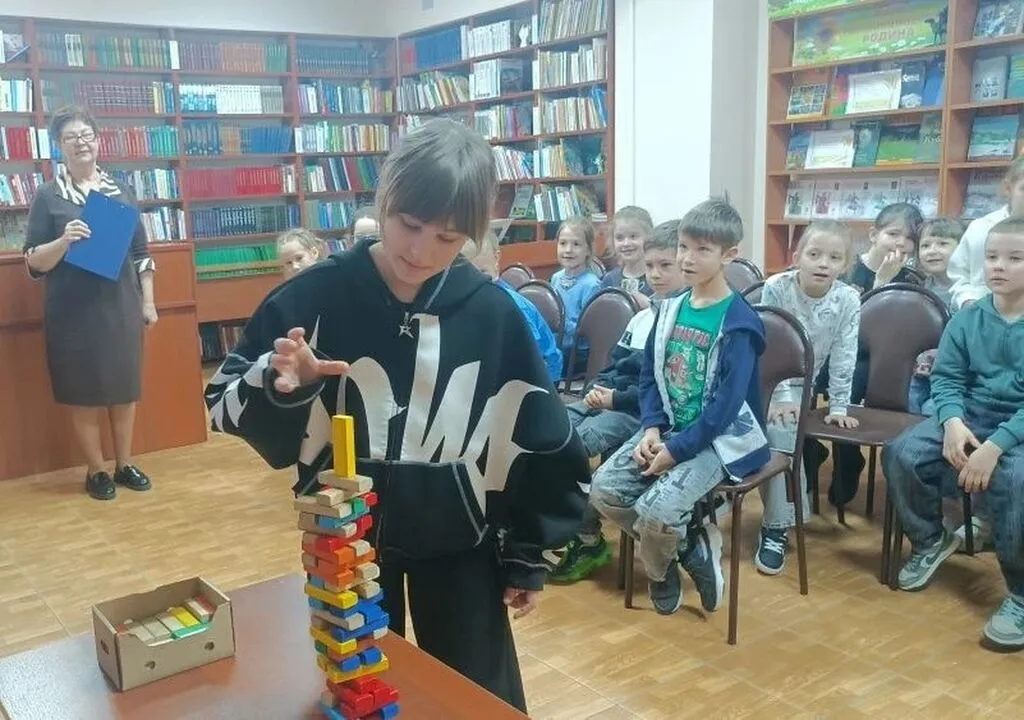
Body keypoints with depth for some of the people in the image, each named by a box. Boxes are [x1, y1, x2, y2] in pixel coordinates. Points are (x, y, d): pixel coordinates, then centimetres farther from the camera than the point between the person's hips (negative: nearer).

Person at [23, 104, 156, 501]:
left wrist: (148, 302, 8)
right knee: (84, 393, 3)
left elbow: (141, 252, 12)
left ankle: (124, 465, 23)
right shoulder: (47, 196, -1)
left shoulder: (120, 191, 8)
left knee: (125, 388, 9)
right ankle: (96, 471, 17)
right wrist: (64, 241, -22)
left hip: (121, 305, 3)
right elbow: (33, 262, -3)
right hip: (74, 312, -3)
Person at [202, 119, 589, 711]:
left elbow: (540, 440, -2)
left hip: (459, 542, 1)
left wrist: (529, 555, 3)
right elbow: (226, 404, -7)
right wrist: (277, 386, -29)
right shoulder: (318, 296, -14)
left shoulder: (493, 314, -11)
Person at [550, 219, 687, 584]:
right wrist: (597, 388, 1)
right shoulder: (641, 318, 19)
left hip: (646, 412, -8)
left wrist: (617, 399, -16)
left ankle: (588, 539, -11)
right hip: (610, 400, 8)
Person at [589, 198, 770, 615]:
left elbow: (726, 403, -19)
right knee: (604, 488, -10)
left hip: (719, 438, -7)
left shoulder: (738, 322, -15)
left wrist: (677, 449, -20)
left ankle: (660, 572, 10)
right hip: (668, 428, 7)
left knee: (655, 509, -27)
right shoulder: (671, 309, 6)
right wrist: (652, 428, -7)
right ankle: (689, 545, 7)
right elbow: (649, 376, 9)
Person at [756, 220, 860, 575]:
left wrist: (838, 406, -6)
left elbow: (844, 358, -8)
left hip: (799, 383, 0)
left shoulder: (848, 300, -15)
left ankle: (776, 526, -10)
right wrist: (781, 397, -21)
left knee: (780, 433, -21)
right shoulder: (776, 288, -20)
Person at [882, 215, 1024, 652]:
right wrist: (953, 423, -18)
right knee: (901, 453, -17)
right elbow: (946, 379, 3)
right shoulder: (967, 320, 3)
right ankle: (930, 540, 11)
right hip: (970, 419, 5)